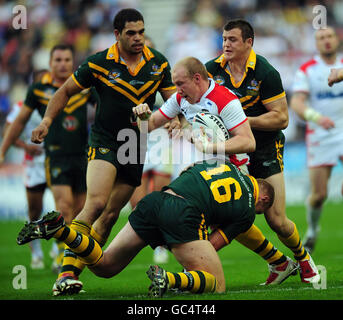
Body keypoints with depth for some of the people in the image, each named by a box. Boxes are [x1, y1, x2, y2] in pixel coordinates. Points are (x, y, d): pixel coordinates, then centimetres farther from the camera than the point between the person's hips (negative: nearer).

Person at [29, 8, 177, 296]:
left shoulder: (158, 63, 1)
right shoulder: (98, 63, -8)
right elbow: (66, 91, 4)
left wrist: (175, 118, -14)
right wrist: (47, 121, -7)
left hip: (137, 146, 5)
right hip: (104, 142, -4)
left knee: (110, 215, 5)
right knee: (96, 202, -24)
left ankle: (75, 272, 12)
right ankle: (67, 271, -24)